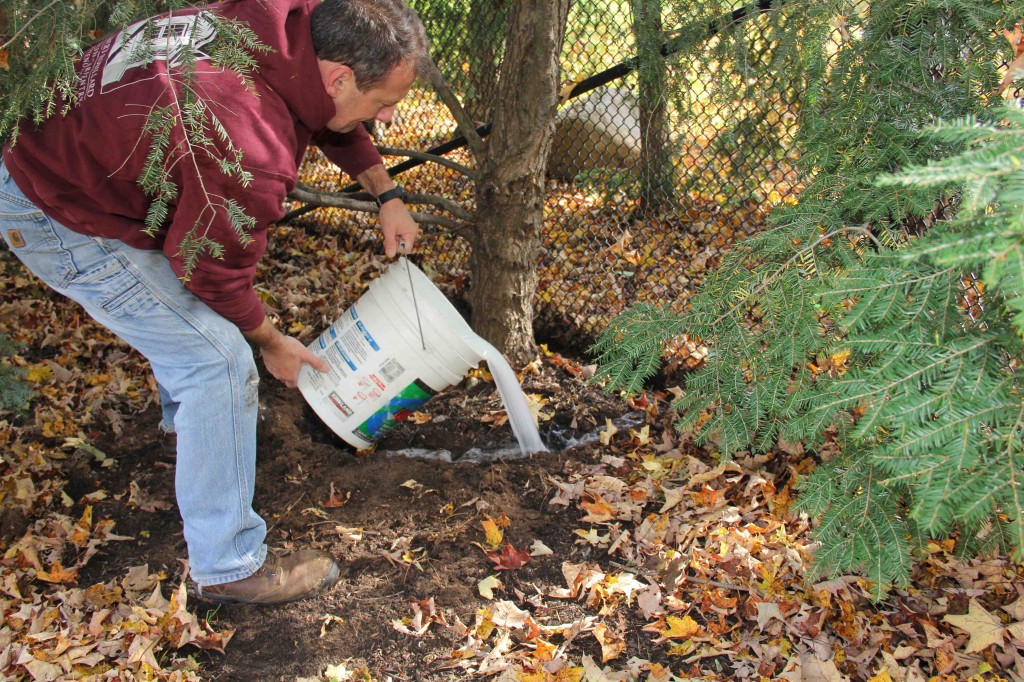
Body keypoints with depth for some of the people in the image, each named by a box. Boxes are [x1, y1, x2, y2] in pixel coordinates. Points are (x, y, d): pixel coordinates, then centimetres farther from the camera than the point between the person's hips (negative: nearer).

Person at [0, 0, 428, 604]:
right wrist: (271, 343, -2)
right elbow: (213, 272, -19)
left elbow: (329, 118, 10)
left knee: (191, 310, 29)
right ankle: (228, 566, 1)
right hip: (55, 216, -9)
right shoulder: (250, 156, -37)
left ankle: (187, 413, 57)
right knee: (217, 360, -11)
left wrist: (387, 195, 8)